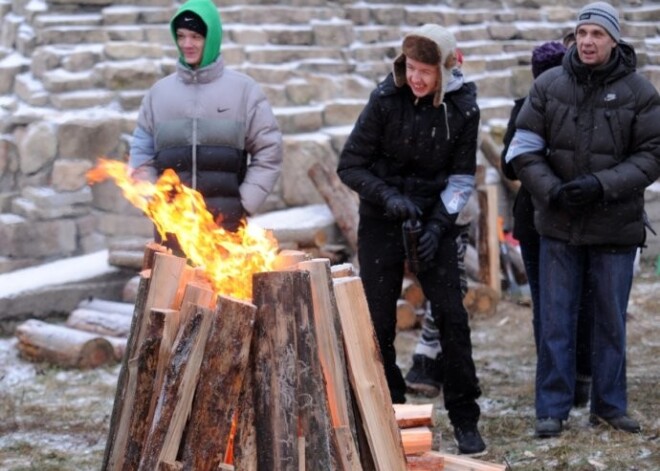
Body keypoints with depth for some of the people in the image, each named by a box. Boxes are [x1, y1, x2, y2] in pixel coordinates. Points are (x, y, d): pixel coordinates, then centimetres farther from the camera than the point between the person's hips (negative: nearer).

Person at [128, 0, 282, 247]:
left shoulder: (243, 89, 4)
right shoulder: (159, 91, 10)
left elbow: (268, 151, 4)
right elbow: (141, 152, 14)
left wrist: (245, 204, -4)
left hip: (226, 222, -2)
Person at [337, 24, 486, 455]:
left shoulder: (463, 108, -7)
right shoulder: (386, 99, -11)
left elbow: (462, 176, 1)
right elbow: (350, 165, -6)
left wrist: (439, 224, -12)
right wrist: (387, 196, -21)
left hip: (434, 220, 0)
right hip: (382, 221, 0)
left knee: (452, 315, -6)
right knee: (380, 322, 1)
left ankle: (465, 421, 5)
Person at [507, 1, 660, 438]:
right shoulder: (549, 86, -1)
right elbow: (524, 148, 0)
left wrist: (603, 185, -18)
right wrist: (551, 190, -16)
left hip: (616, 226, -1)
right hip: (560, 224, 1)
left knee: (611, 320, 10)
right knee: (556, 320, 5)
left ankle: (610, 405, 23)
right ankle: (552, 409, 13)